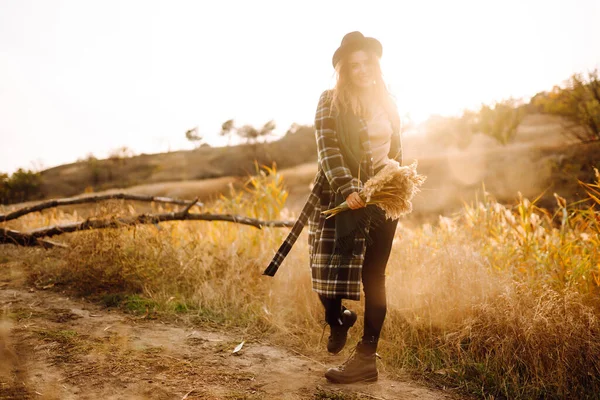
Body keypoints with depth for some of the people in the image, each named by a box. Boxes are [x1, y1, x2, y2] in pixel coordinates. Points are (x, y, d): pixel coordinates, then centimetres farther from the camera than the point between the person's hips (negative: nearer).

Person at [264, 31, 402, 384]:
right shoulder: (331, 101, -1)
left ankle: (367, 358, 12)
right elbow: (328, 149, -12)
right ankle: (339, 320, 30)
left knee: (373, 277, 3)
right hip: (341, 196, -2)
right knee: (330, 270, -5)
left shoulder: (387, 102, 10)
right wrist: (347, 188, -25)